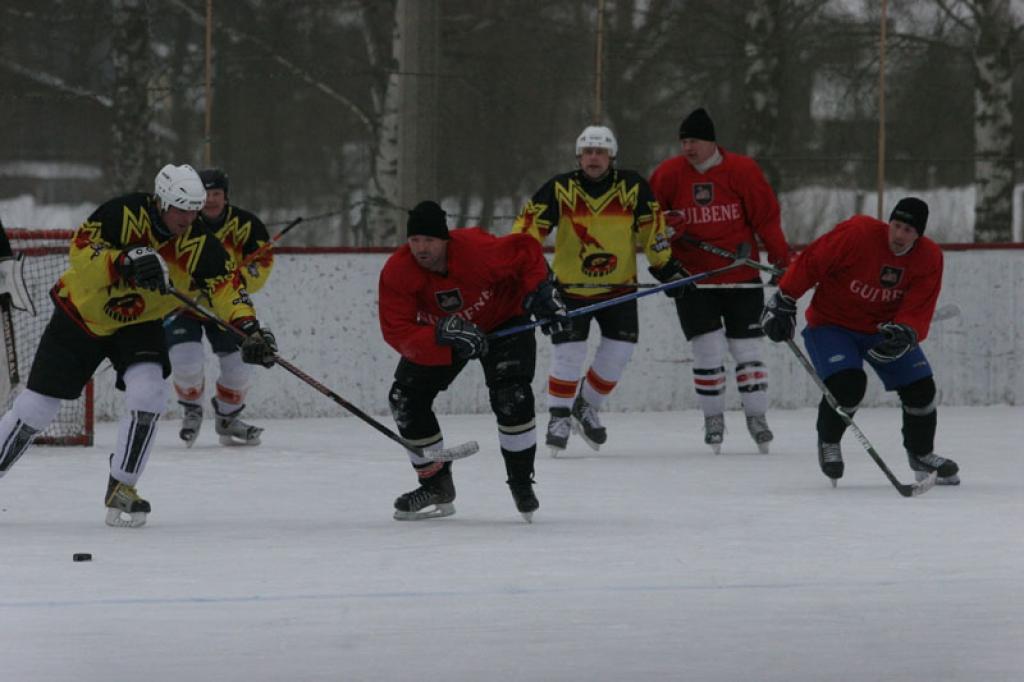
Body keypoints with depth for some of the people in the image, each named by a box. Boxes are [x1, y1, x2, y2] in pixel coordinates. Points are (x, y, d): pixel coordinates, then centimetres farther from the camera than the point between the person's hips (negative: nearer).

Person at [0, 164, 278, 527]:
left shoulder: (199, 244, -16)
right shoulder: (124, 214, -25)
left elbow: (225, 285, -21)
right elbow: (80, 251, -29)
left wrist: (249, 328, -37)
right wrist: (125, 262, -43)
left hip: (138, 324, 2)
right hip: (81, 316, -2)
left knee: (148, 394, -22)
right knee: (36, 407, 0)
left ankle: (121, 489, -6)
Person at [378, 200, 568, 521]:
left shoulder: (478, 249, -36)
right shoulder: (396, 273, -28)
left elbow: (526, 251, -18)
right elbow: (397, 332, -31)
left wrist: (541, 291, -25)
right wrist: (443, 335, -43)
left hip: (502, 320, -3)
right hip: (435, 331, 3)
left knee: (511, 396, -22)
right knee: (406, 398, -5)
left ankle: (521, 481, -3)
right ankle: (436, 486, 11)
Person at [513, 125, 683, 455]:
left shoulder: (633, 187, -5)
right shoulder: (560, 189, -9)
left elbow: (651, 230, 4)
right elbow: (529, 227, -11)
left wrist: (667, 268, 4)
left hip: (619, 286, 2)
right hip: (571, 286, -2)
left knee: (619, 351, -3)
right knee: (568, 351, -10)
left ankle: (586, 407, 20)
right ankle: (559, 416, 9)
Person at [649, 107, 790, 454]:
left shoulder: (742, 171, -7)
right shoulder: (669, 173, -2)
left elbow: (766, 217, -3)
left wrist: (781, 259, -4)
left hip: (740, 277, -1)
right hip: (692, 279, 1)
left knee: (747, 349, 2)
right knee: (709, 350, -3)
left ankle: (756, 416, 14)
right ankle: (713, 418, 12)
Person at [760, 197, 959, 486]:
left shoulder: (929, 258, -13)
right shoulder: (856, 234, -27)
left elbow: (918, 311, -16)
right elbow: (810, 262, -17)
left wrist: (904, 334, -38)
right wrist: (783, 303, -13)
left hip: (885, 328, 4)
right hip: (832, 321, -4)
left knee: (920, 387, -2)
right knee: (847, 384, -26)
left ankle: (921, 454, 25)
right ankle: (828, 441, 6)